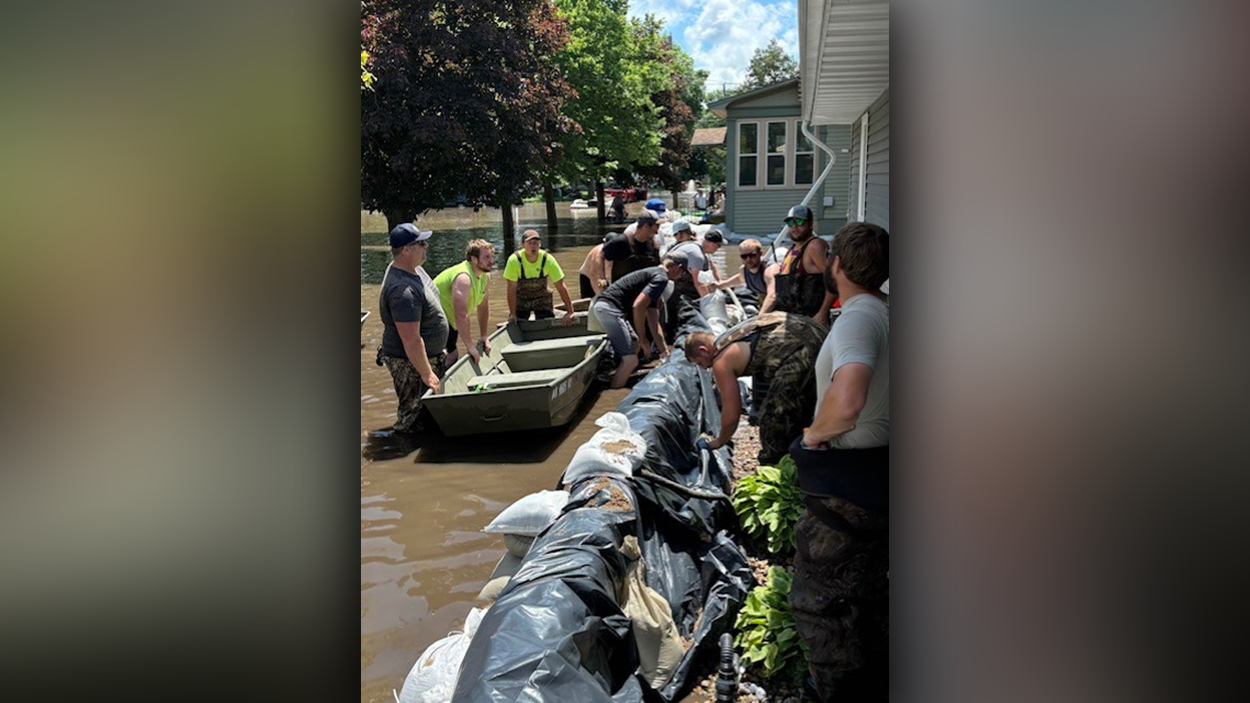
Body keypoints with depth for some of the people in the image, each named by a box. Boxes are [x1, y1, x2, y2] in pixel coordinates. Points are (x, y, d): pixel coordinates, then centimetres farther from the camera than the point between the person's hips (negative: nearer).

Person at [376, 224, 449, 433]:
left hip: (431, 354, 10)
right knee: (412, 416, 3)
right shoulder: (403, 290, -33)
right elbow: (411, 340, -32)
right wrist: (427, 374, -25)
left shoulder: (414, 268, 1)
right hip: (410, 363, -10)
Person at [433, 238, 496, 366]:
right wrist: (470, 347, -35)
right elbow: (461, 315, -37)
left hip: (450, 321, 9)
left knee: (452, 356, 14)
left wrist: (484, 337, 1)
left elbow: (483, 308, 6)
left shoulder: (485, 276, -2)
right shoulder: (463, 278, -32)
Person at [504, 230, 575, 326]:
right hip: (520, 299, -1)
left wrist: (570, 312, -22)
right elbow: (512, 289, -21)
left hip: (542, 298, 1)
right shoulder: (514, 260, -26)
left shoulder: (548, 260, -23)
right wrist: (512, 314, -22)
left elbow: (561, 287, -20)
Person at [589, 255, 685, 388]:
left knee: (635, 345, 27)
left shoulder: (652, 274, 25)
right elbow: (638, 306, -19)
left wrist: (664, 351, 30)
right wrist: (642, 338, -7)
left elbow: (653, 322, 27)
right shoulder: (661, 278, -6)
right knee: (630, 360, -11)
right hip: (609, 307, -11)